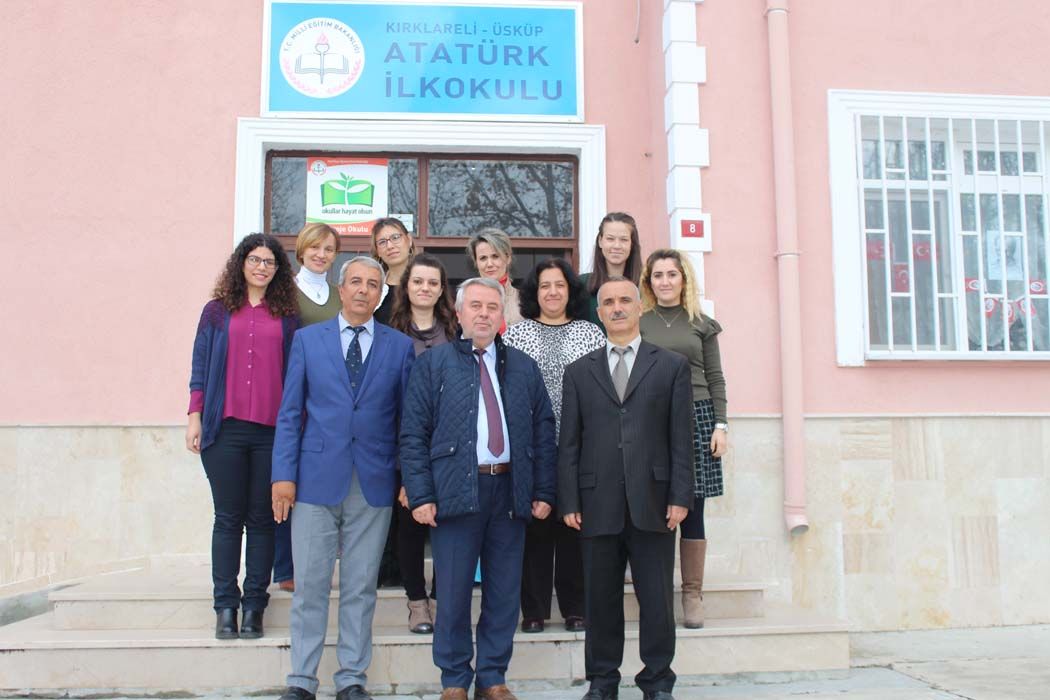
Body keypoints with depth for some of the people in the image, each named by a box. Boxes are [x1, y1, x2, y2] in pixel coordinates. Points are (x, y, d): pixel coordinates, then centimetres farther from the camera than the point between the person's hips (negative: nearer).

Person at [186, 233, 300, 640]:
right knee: (228, 518, 3)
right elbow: (201, 366, 9)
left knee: (262, 519, 4)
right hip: (226, 427, 0)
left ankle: (253, 607, 10)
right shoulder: (217, 311, 10)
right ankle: (225, 608, 10)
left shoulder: (287, 317, 10)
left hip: (272, 430, 0)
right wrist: (195, 416, 2)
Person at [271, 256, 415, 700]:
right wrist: (283, 474, -3)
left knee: (361, 587, 7)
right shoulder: (308, 339, 6)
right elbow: (290, 412, 4)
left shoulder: (400, 346, 6)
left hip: (374, 483, 0)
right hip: (316, 479, 0)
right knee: (309, 585, 4)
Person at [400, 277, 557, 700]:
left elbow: (544, 432, 12)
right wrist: (421, 495, -9)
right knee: (453, 593, 3)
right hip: (455, 491, -3)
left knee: (504, 593, 8)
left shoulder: (524, 369, 13)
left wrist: (543, 491, 4)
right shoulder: (433, 363, 3)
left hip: (510, 491, 3)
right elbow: (413, 434, -1)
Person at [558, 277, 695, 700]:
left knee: (657, 599, 5)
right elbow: (569, 443, 7)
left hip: (652, 502, -1)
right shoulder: (578, 372, 11)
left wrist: (680, 497, -4)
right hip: (597, 503, 1)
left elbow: (681, 439, 3)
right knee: (601, 599, 8)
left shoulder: (671, 366, 8)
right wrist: (568, 502, -1)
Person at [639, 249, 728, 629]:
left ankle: (692, 593, 10)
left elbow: (715, 378, 10)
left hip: (696, 417, 1)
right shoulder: (638, 323, 8)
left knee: (692, 509, 2)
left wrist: (720, 425, 1)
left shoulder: (701, 324, 12)